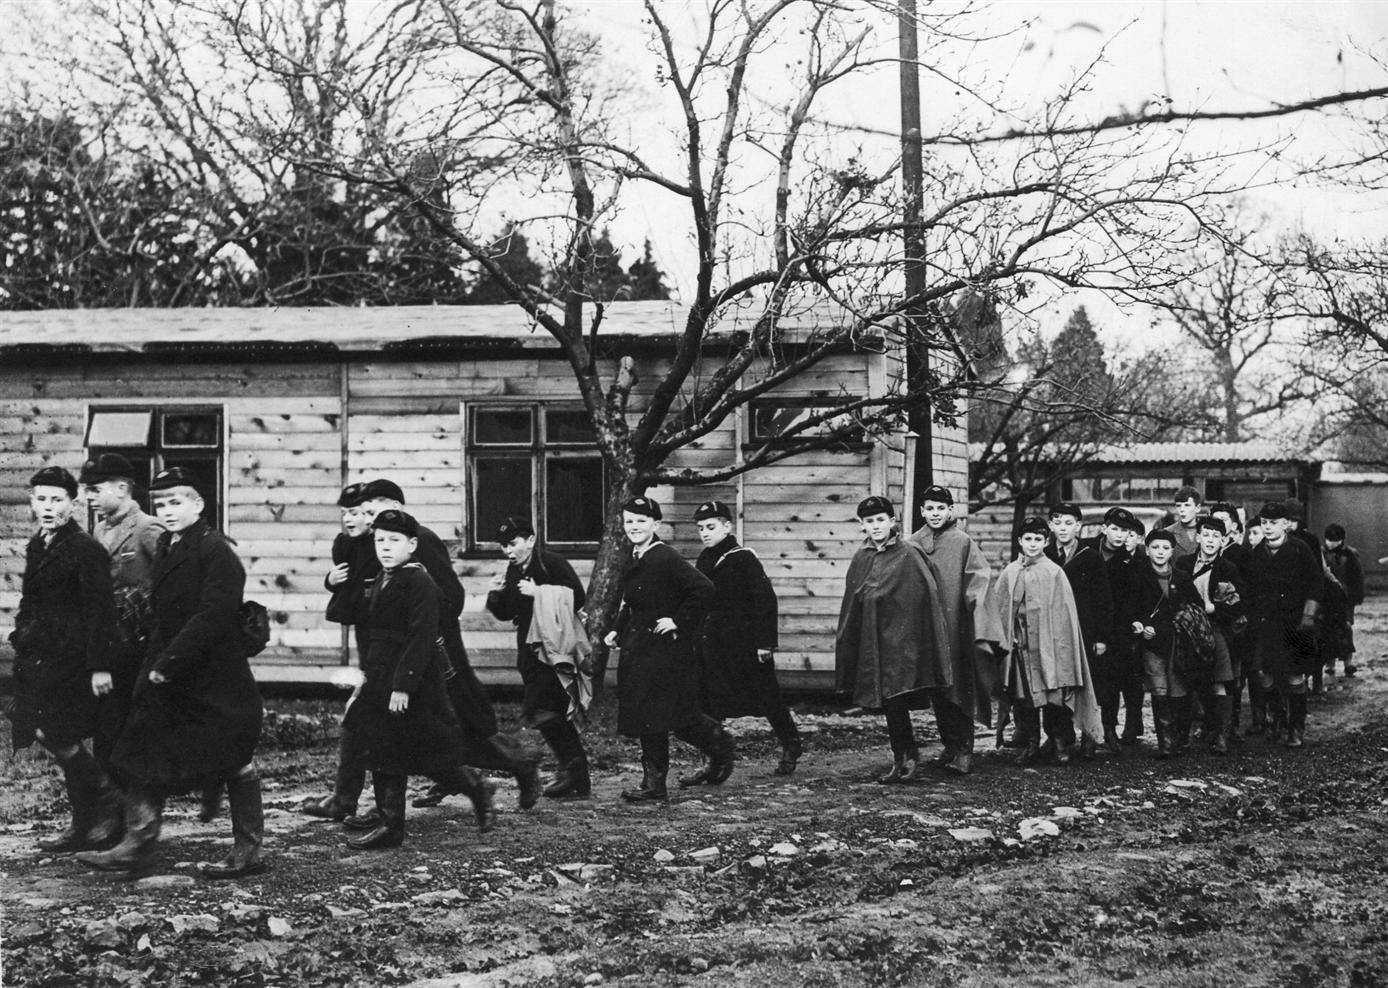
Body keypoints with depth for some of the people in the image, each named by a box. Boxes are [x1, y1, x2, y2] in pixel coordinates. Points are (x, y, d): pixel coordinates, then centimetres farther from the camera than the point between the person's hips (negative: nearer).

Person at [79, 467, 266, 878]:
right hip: (167, 675, 9)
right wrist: (155, 663, 8)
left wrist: (169, 663, -22)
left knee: (235, 762, 2)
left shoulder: (216, 549, -14)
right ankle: (137, 844, 10)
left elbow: (214, 616, -22)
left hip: (215, 678, -9)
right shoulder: (167, 547, 13)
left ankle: (249, 852, 12)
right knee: (141, 756, 5)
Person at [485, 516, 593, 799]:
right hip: (531, 649, 8)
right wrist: (496, 595, -4)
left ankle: (570, 767, -4)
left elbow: (577, 598, -20)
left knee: (540, 710, -17)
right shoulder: (513, 571, 12)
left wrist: (539, 593, -23)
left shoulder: (552, 563, -11)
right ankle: (580, 782, 18)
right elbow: (505, 614, 15)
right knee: (559, 715, 11)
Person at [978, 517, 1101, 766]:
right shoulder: (1009, 573, 8)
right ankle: (1031, 743, 14)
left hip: (1047, 645, -3)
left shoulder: (1054, 573, -1)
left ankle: (1060, 743, 11)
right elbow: (994, 606, 9)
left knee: (1054, 696, -2)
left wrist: (1059, 643, -8)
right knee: (1022, 696, 4)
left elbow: (1063, 612, -2)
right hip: (1019, 643, 3)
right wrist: (1001, 638, -1)